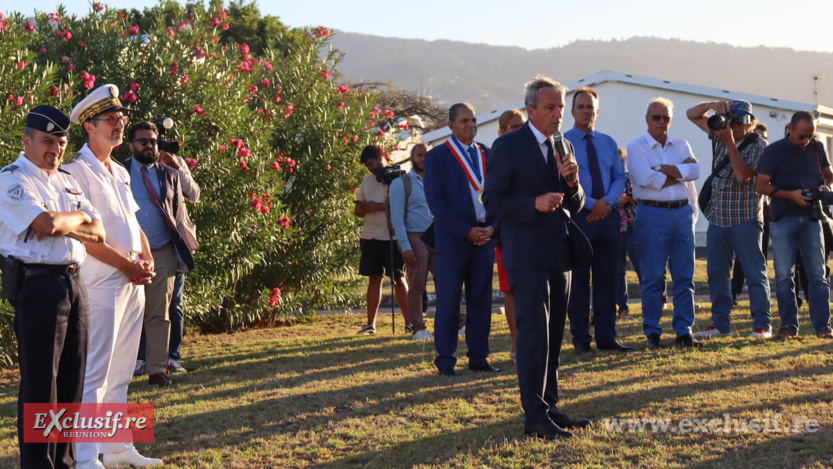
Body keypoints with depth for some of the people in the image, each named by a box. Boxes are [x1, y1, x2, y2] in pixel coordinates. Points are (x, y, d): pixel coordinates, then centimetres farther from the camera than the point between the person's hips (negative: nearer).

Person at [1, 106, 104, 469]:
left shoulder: (67, 181, 18)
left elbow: (98, 232, 10)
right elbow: (46, 223, -21)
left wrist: (62, 224, -8)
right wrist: (78, 216, -2)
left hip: (74, 283, 8)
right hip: (38, 285, -8)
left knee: (72, 378, 12)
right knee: (39, 383, -3)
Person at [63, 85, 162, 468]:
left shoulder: (120, 172, 19)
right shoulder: (78, 170, -9)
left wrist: (147, 262, 4)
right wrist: (127, 265, -14)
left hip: (133, 279, 9)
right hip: (101, 281, -9)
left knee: (121, 372, 13)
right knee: (95, 373, -8)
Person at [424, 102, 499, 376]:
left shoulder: (488, 154, 14)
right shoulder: (437, 156, -1)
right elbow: (436, 202, -8)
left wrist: (492, 226, -3)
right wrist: (466, 231, -12)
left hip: (484, 238, 5)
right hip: (452, 240, -4)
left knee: (481, 300, 6)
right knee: (448, 301, -2)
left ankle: (478, 357, 14)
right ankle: (445, 360, 7)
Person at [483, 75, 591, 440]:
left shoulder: (565, 146, 14)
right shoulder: (508, 146, -5)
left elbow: (576, 206, 16)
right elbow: (492, 199, -10)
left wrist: (572, 183, -6)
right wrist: (534, 204, -22)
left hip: (560, 253, 7)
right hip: (528, 256, -7)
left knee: (553, 337, 12)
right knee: (534, 334, -11)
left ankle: (549, 407, 21)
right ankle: (535, 416, -8)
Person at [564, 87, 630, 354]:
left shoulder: (609, 143, 15)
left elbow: (620, 177, 10)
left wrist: (607, 202, -9)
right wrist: (591, 204, -15)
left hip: (607, 215, 4)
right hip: (578, 217, -4)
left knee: (606, 278, 6)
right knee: (578, 279, 0)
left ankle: (606, 337, 12)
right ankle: (581, 339, 7)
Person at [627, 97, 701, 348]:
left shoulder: (680, 145, 14)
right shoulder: (636, 147, 1)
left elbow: (694, 170, -4)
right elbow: (645, 178, -15)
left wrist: (663, 169, -12)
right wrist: (680, 172, -6)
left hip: (682, 213, 4)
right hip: (652, 215, -4)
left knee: (684, 277, 4)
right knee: (652, 278, -2)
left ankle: (684, 331, 11)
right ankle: (652, 333, 6)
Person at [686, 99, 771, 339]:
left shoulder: (757, 146, -7)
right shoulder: (720, 135, 8)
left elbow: (743, 176, -21)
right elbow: (692, 114, 13)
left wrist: (730, 142, -20)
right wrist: (712, 104, -7)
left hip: (745, 219, -6)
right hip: (717, 218, 6)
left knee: (755, 272, -2)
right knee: (717, 274, 8)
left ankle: (762, 324, 2)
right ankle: (721, 324, 16)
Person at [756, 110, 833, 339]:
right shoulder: (774, 151, -4)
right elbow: (761, 185, -7)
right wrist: (791, 194, -18)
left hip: (811, 218, 3)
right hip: (783, 220, -2)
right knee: (783, 275, -1)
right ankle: (788, 325, 7)